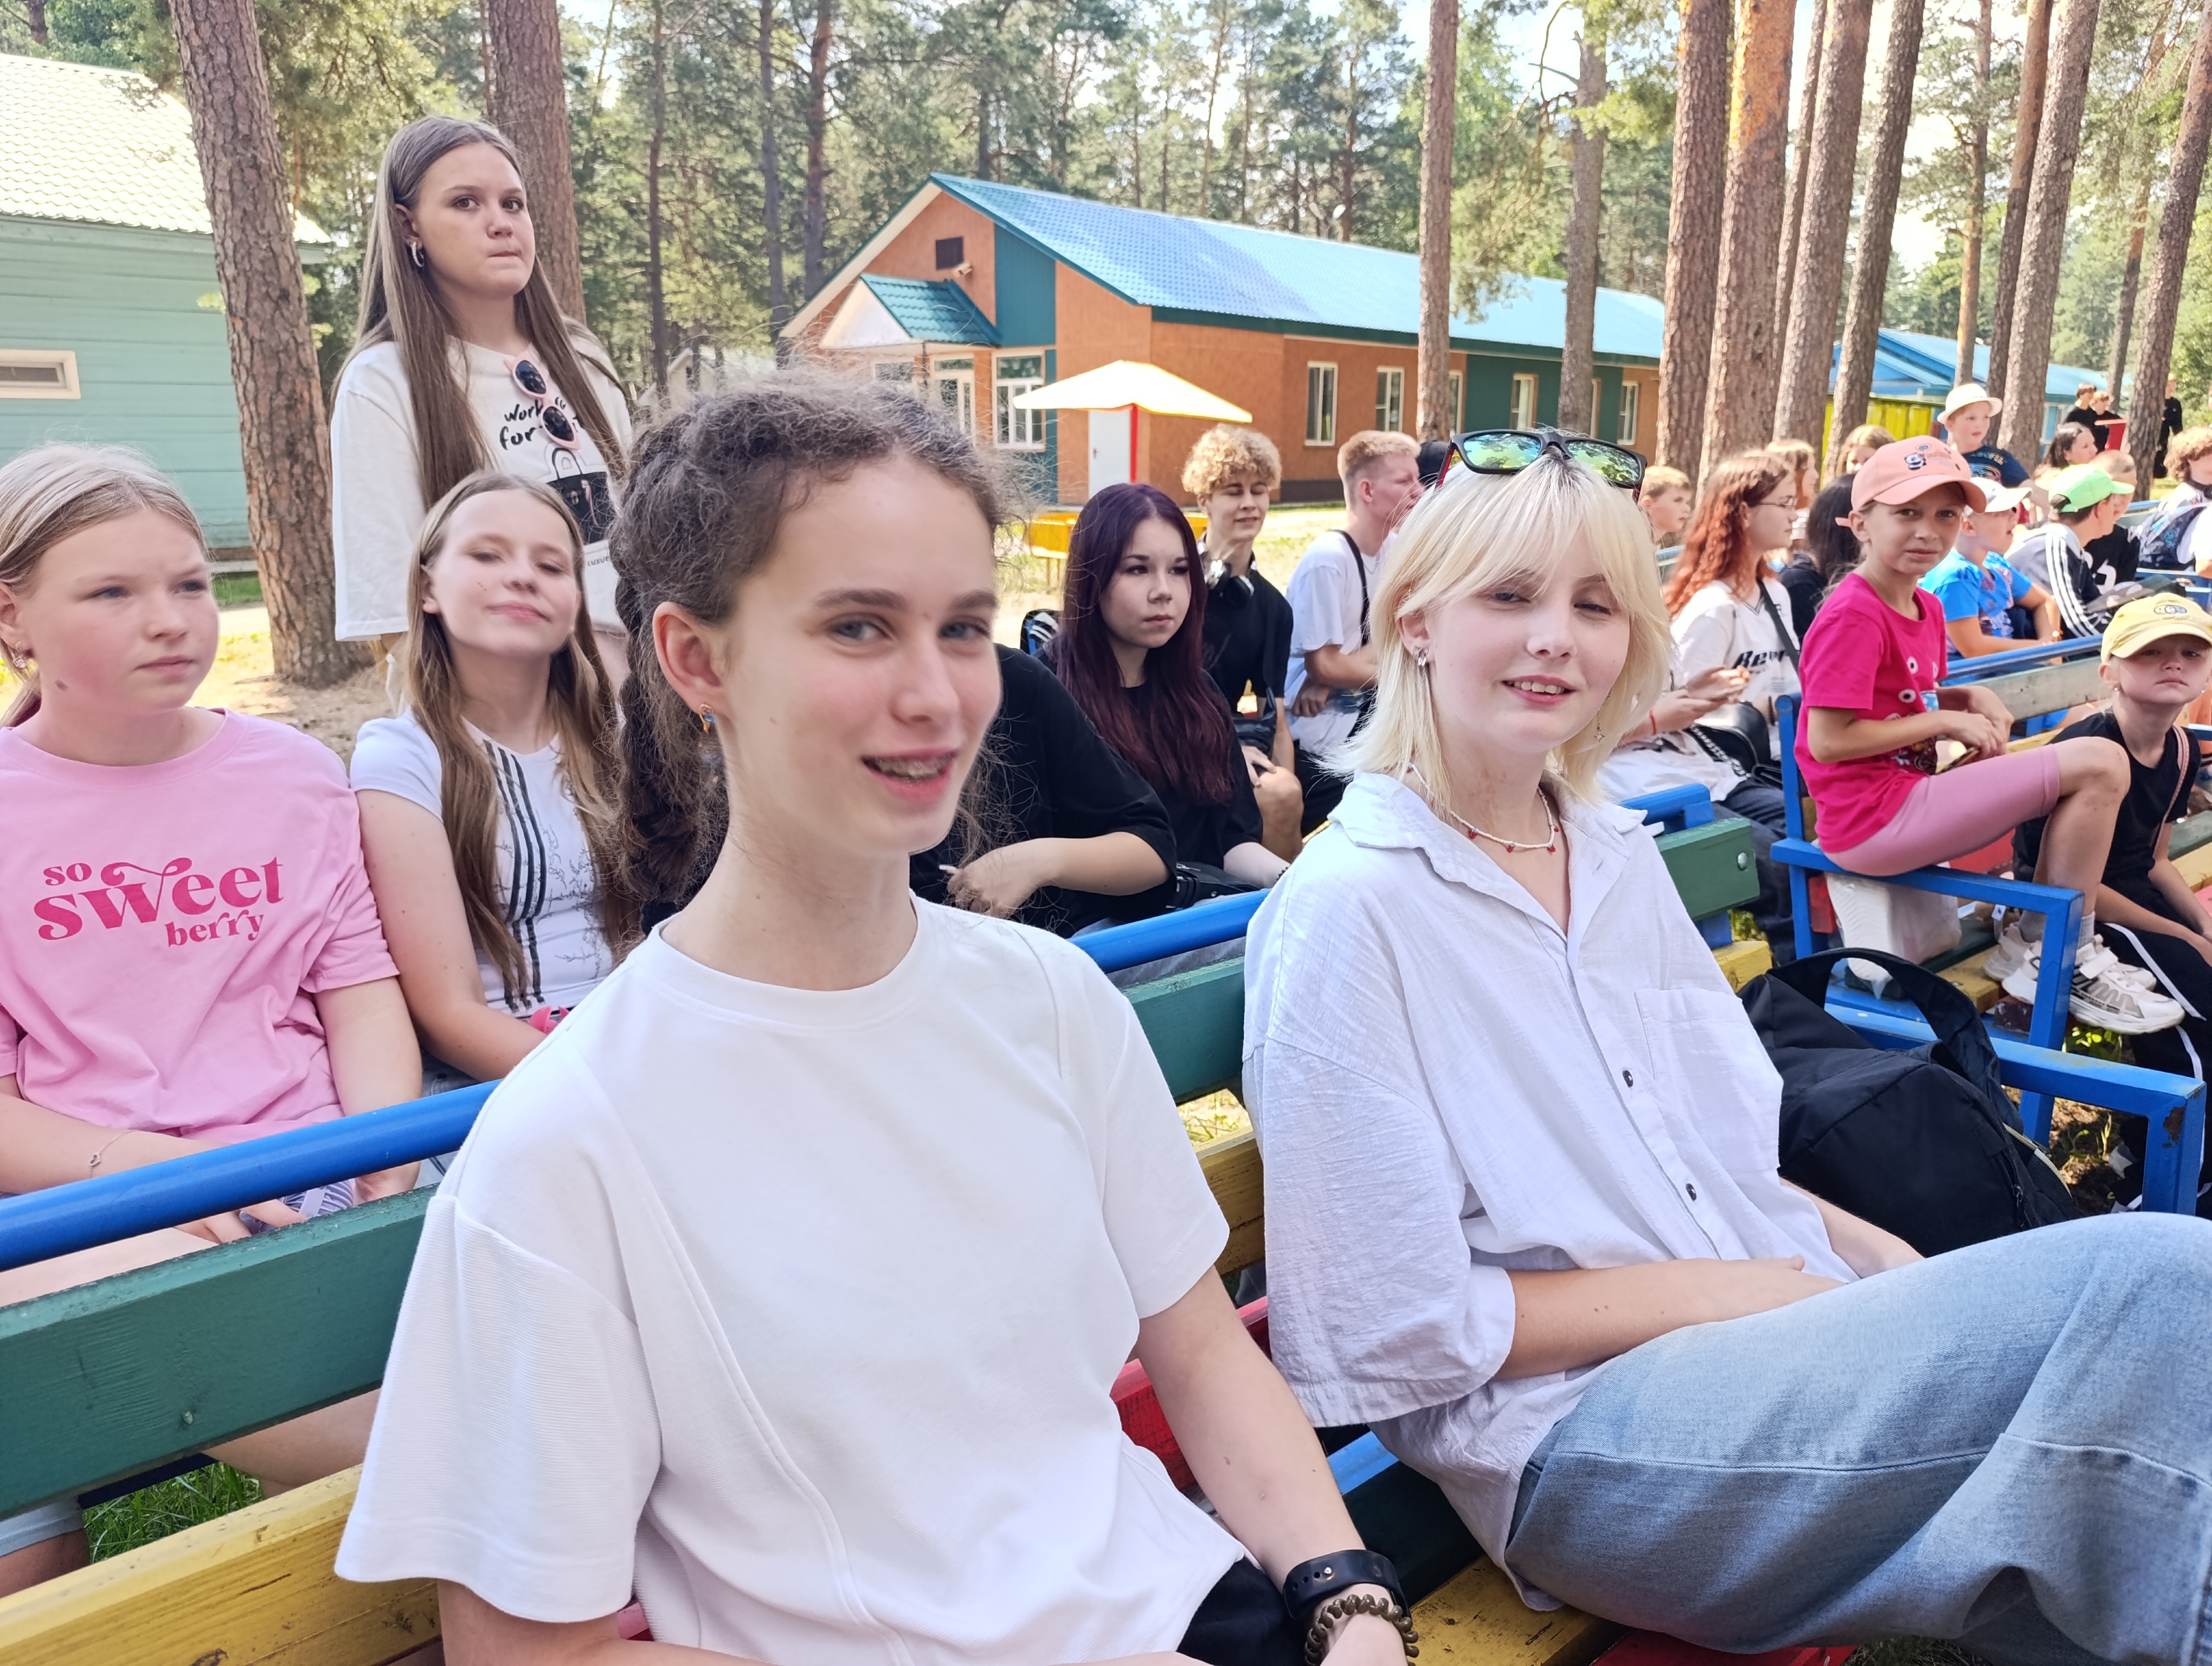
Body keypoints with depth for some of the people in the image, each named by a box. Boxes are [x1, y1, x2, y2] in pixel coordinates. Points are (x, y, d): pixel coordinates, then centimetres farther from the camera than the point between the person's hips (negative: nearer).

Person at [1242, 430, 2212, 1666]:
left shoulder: (1619, 854, 11)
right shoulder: (1351, 912, -13)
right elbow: (1401, 1331, -14)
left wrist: (1886, 1264, -1)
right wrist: (1708, 1289, -12)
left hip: (1780, 1338, 7)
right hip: (1577, 1436, -7)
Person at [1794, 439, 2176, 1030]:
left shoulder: (1926, 608, 13)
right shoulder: (1853, 616, -17)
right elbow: (1829, 740, -22)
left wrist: (1971, 698, 4)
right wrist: (1948, 720, -14)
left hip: (1907, 795, 10)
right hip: (1872, 820, -10)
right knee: (2100, 764, -10)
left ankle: (2035, 938, 16)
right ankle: (2057, 962, -1)